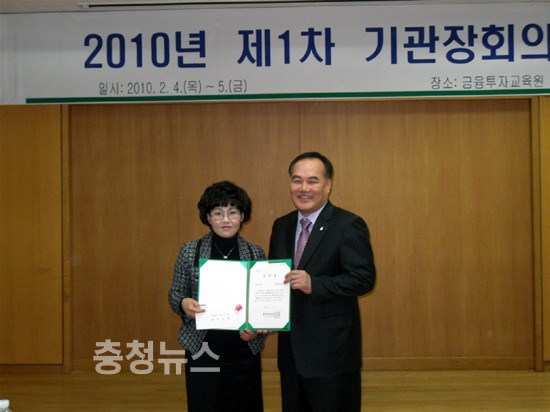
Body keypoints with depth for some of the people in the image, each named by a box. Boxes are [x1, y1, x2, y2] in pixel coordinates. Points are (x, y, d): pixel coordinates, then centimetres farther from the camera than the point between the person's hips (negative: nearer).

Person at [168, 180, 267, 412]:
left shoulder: (256, 254, 0)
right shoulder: (190, 251, -2)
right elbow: (174, 295, 5)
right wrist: (184, 304, -17)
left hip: (244, 352, 1)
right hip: (203, 351, -1)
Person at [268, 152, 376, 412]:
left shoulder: (349, 225, -10)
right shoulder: (281, 226, 10)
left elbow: (364, 278, -17)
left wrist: (314, 284, -27)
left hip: (331, 349, -6)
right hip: (291, 347, 6)